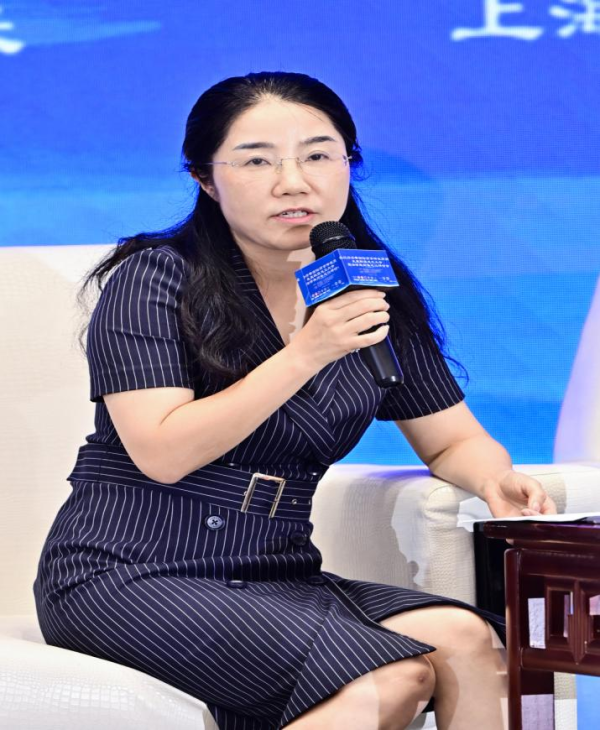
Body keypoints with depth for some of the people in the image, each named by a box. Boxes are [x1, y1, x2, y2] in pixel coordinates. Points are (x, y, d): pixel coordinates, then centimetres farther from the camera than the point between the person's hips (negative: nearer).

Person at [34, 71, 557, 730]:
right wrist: (306, 354, -21)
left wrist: (493, 480, -8)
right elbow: (160, 453, -16)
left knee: (469, 640, -24)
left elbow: (453, 439, 17)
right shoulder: (156, 278, -5)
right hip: (129, 573, -5)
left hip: (275, 577, 5)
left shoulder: (375, 293, 10)